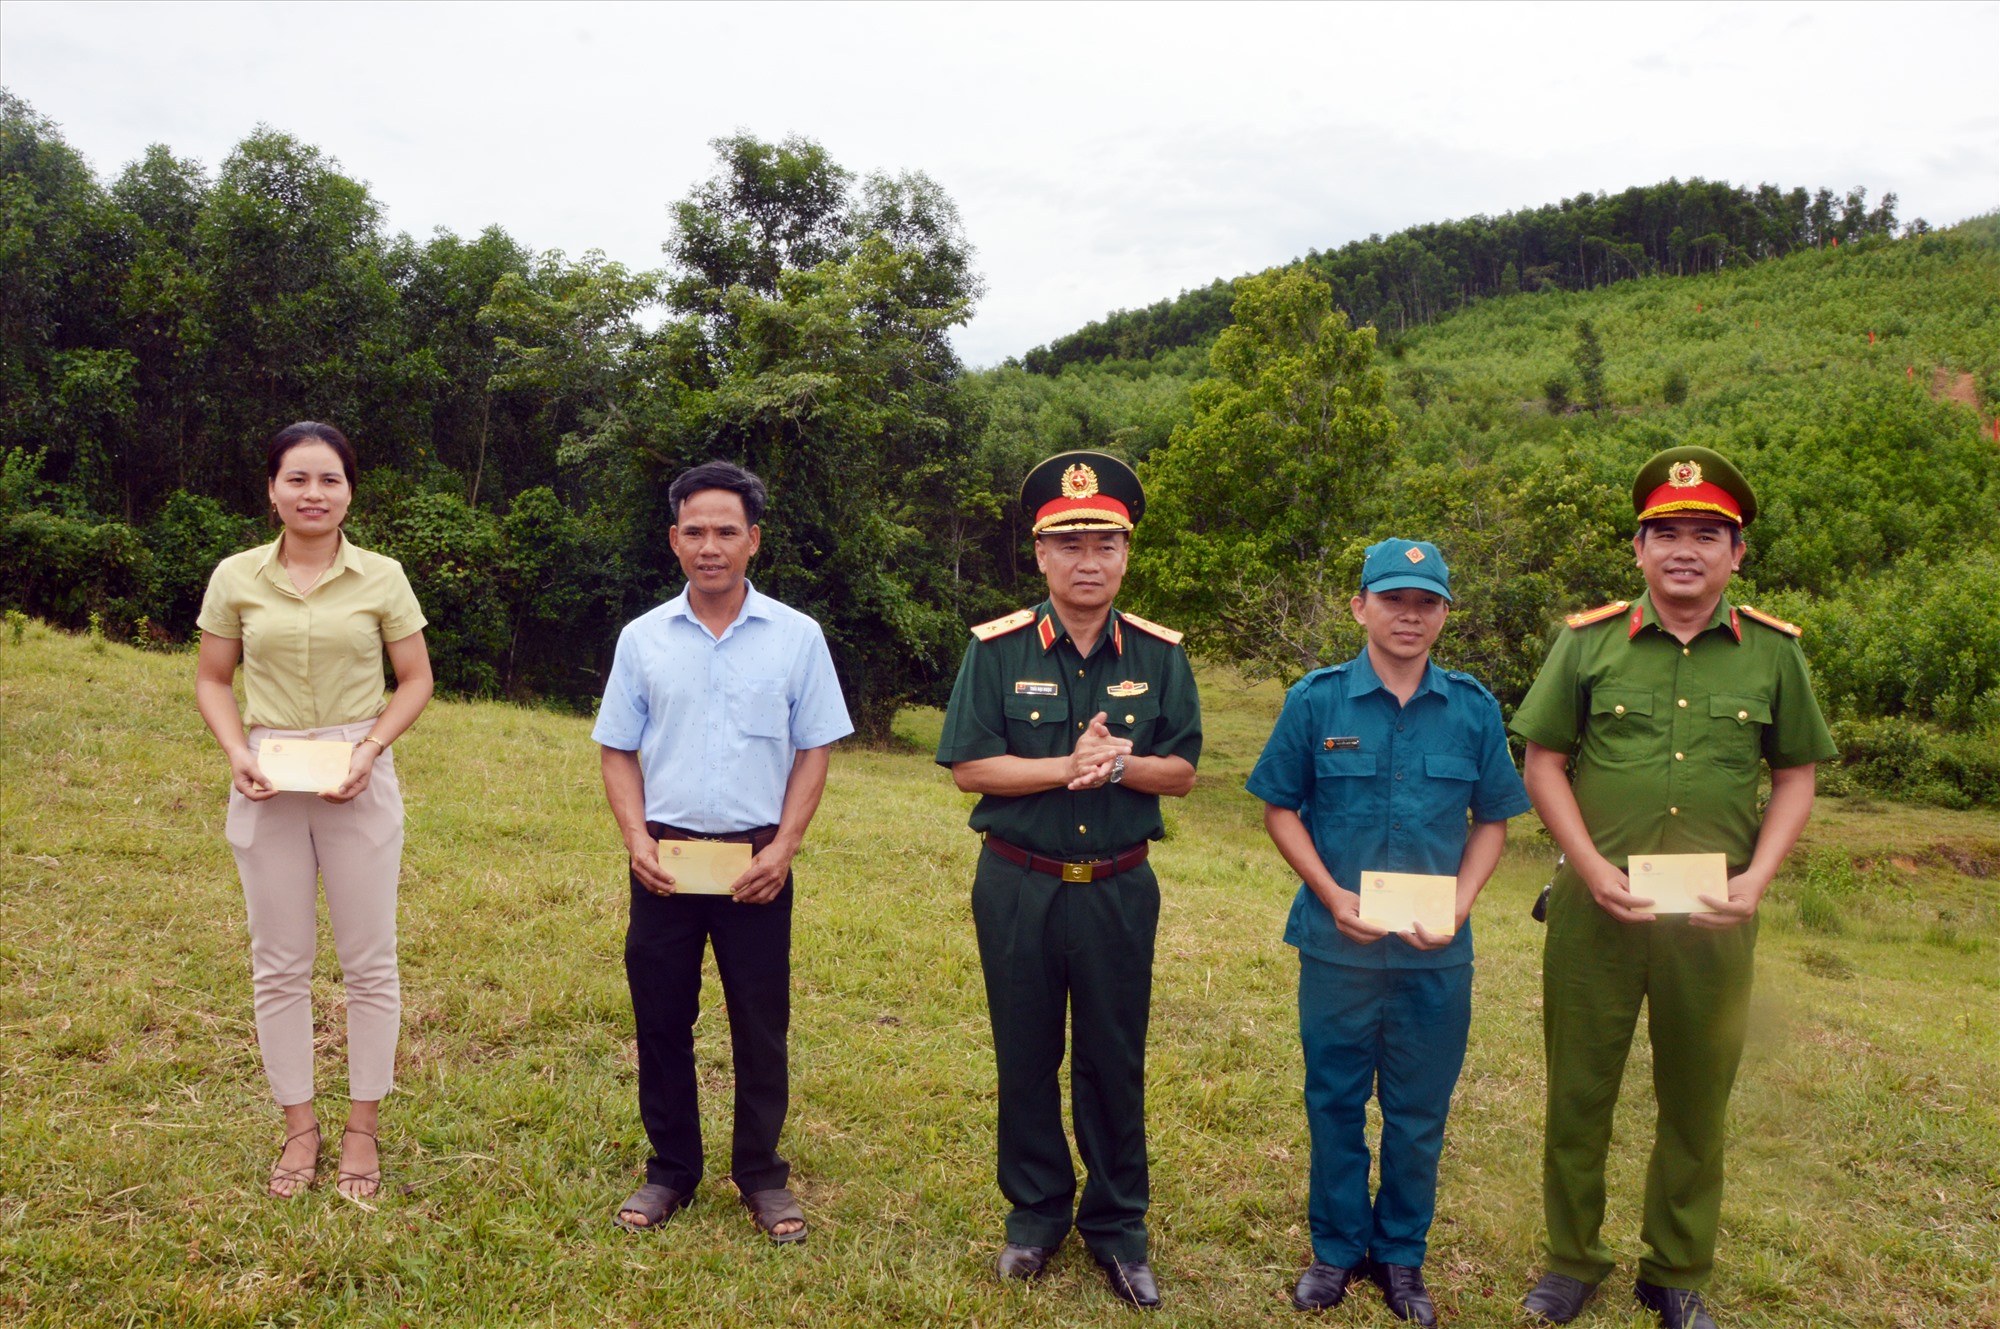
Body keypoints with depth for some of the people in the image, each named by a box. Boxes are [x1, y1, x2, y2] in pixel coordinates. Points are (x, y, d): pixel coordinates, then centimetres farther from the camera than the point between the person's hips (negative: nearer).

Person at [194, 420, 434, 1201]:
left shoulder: (382, 578, -2)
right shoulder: (235, 578, 1)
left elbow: (416, 679, 2)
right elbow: (212, 680, 8)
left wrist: (370, 749, -12)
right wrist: (237, 753, -9)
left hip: (359, 783, -1)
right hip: (266, 786, 1)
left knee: (368, 960, 5)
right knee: (279, 963, 9)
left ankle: (363, 1126, 20)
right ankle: (299, 1124, 24)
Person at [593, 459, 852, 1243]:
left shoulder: (797, 637, -1)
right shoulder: (643, 638, 4)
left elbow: (813, 752, 0)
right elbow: (618, 752, 7)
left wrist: (784, 846, -10)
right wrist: (636, 839, -7)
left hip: (756, 862, -1)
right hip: (664, 857, 2)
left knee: (762, 1028, 7)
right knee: (661, 1022, 10)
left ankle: (761, 1175, 22)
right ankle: (671, 1171, 26)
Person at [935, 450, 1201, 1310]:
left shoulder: (1160, 655, 0)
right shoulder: (998, 650, -6)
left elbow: (1180, 772, 1)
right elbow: (967, 766, -9)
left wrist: (1121, 764, -20)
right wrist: (1065, 767, -20)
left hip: (1119, 890, 1)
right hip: (1017, 885, -1)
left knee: (1115, 1062, 10)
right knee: (1025, 1058, 12)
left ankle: (1117, 1224, 27)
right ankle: (1036, 1211, 31)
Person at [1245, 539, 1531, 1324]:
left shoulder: (1473, 708, -1)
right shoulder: (1316, 700, -5)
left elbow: (1492, 821, 6)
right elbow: (1280, 809, 0)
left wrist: (1461, 902, -9)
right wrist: (1333, 895, -11)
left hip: (1437, 954, 1)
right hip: (1336, 945, -1)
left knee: (1419, 1113, 13)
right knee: (1335, 1103, 12)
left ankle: (1401, 1254, 32)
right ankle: (1336, 1249, 31)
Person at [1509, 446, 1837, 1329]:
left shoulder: (1773, 652, 2)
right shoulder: (1588, 642, -2)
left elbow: (1795, 777, 8)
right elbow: (1544, 764, 1)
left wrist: (1757, 878, -6)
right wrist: (1594, 870, -10)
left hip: (1714, 917, 1)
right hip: (1597, 910, -1)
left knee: (1696, 1100, 13)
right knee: (1578, 1091, 9)